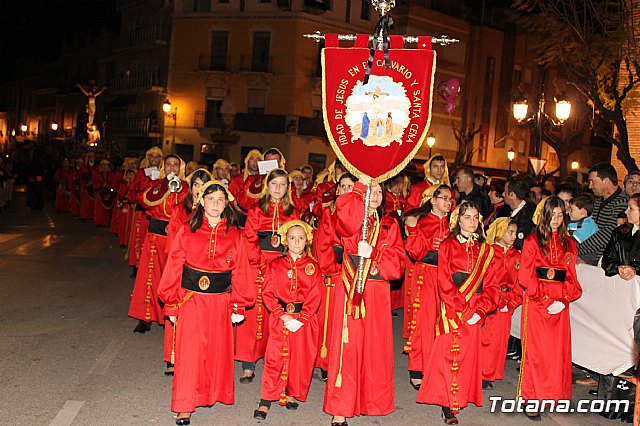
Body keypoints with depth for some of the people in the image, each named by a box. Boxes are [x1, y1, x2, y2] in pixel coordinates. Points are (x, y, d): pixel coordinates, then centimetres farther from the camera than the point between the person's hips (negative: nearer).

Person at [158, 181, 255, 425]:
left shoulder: (234, 235, 2)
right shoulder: (186, 231, -1)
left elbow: (240, 272, 2)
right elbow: (174, 267, 0)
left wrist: (238, 306, 0)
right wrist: (171, 304, -1)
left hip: (221, 300, 1)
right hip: (191, 298, -1)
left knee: (217, 349, 12)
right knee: (189, 350, 1)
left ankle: (213, 393, 33)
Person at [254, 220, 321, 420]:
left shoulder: (313, 267, 1)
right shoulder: (275, 265, 2)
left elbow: (314, 297, -4)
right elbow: (268, 294, -3)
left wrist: (300, 319, -13)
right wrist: (283, 315, -13)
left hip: (305, 319, 1)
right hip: (280, 318, -1)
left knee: (301, 359, 7)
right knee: (274, 358, -2)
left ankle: (292, 394, 28)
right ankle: (266, 402, 6)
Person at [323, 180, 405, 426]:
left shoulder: (390, 226, 13)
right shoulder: (352, 220, 5)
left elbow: (397, 259, 2)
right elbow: (344, 208, -21)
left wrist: (372, 254, -14)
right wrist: (362, 185, -15)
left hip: (378, 292, 3)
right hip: (351, 290, -3)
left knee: (375, 346, 7)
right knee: (348, 345, -4)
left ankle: (373, 400, 23)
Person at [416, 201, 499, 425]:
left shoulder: (485, 249, 10)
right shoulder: (448, 246, -1)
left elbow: (490, 284, 7)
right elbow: (444, 283, -7)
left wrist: (480, 310, -7)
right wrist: (463, 311, -12)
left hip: (476, 312, 4)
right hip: (451, 310, -3)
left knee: (468, 355, 6)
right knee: (448, 353, -4)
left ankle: (460, 398, 18)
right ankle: (447, 406, 3)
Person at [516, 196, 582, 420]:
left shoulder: (569, 244, 12)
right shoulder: (532, 242, -1)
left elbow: (571, 276, 10)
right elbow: (526, 276, -6)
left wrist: (564, 299, -5)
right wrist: (545, 300, -11)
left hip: (560, 305, 4)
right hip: (536, 302, -4)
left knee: (559, 350, 5)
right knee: (535, 350, -2)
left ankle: (555, 394, 19)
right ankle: (530, 399, 6)